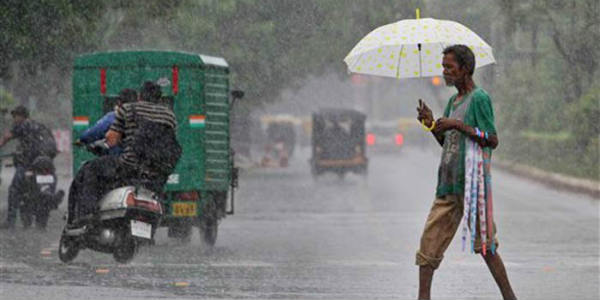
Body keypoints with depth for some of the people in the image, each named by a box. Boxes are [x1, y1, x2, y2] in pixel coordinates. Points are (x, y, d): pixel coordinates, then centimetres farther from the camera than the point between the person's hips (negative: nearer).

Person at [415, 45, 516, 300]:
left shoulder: (479, 99, -7)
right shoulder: (453, 101, 19)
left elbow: (492, 140, -13)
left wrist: (459, 125, -17)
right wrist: (431, 124, 6)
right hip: (448, 183, 8)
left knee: (484, 245, -4)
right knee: (430, 240, 2)